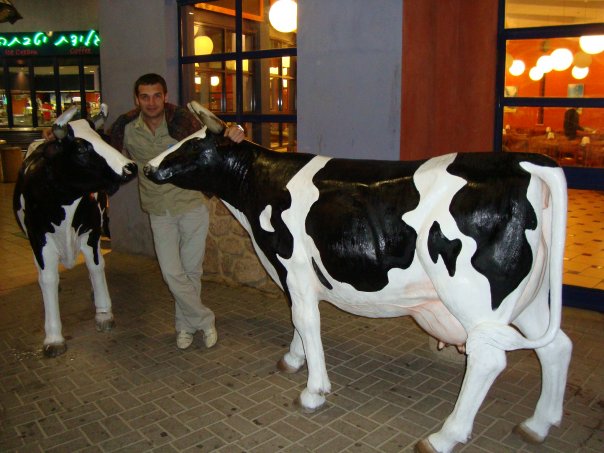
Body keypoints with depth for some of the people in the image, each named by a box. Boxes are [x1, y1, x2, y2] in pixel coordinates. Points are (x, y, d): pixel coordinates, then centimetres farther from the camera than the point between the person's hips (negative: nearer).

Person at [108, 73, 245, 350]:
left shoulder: (180, 118, -15)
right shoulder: (125, 127, -9)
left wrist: (229, 137, -44)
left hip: (192, 205, -1)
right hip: (159, 212, 2)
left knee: (191, 270, 9)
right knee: (172, 273, -3)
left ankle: (185, 325, 30)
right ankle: (205, 322, 17)